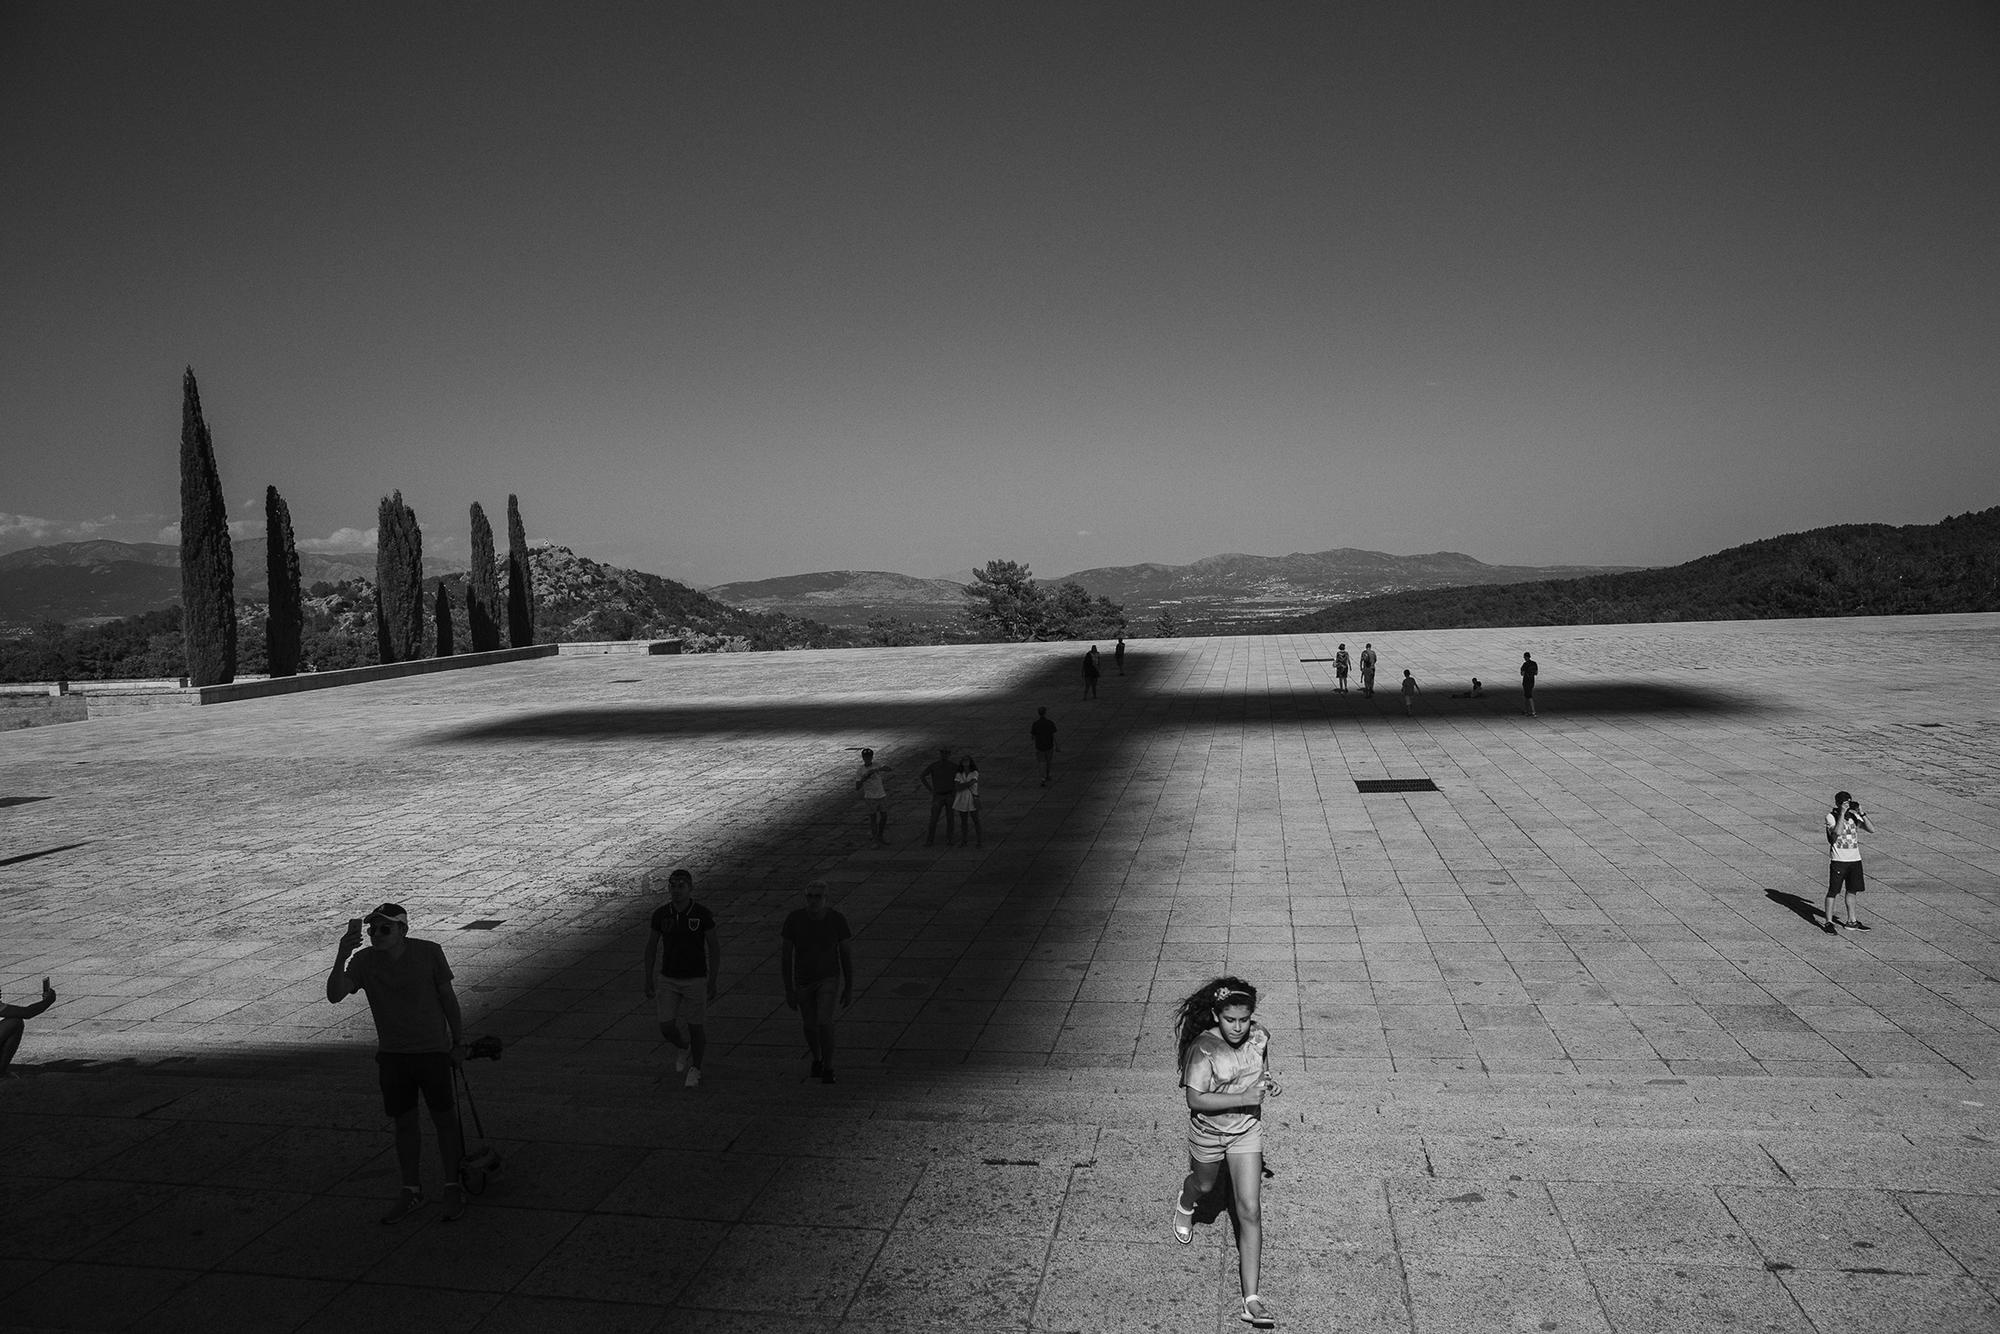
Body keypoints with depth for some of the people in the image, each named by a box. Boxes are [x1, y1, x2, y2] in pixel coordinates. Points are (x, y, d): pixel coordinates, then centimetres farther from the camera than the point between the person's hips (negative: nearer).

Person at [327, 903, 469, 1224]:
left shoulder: (429, 953, -12)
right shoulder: (364, 961, -6)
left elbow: (448, 998, -3)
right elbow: (335, 995, -19)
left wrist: (458, 1044, 1)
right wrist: (341, 958, -34)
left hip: (432, 1050, -2)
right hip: (391, 1053, 2)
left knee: (444, 1118, 5)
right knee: (404, 1122, 11)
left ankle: (453, 1188, 20)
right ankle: (412, 1192, 27)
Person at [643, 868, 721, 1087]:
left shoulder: (702, 915, -12)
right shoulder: (660, 914, -5)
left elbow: (714, 948, -4)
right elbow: (651, 946, 6)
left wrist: (712, 982, -7)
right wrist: (648, 979, 5)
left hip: (695, 979, -2)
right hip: (668, 979, 2)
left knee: (696, 1027, 4)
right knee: (666, 1027, -2)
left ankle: (695, 1069, 25)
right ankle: (682, 1049, 31)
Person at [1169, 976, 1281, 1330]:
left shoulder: (1259, 1037, -12)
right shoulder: (1203, 1048, -28)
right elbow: (1195, 1099, -28)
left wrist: (1268, 1083, -13)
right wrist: (1243, 1097, -32)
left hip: (1247, 1131, 2)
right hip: (1208, 1131, -2)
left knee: (1250, 1211, -3)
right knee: (1204, 1184, 26)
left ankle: (1251, 1300, 3)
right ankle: (1185, 1201, 66)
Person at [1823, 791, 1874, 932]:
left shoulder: (1853, 815, 6)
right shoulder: (1831, 817, -9)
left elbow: (1872, 829, -3)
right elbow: (1837, 832, -27)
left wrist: (1861, 813, -12)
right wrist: (1842, 813, -24)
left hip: (1855, 859, 6)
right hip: (1838, 860, -5)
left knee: (1852, 890, 14)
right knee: (1833, 891, -1)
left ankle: (1851, 921, 25)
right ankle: (1828, 922, 5)